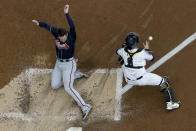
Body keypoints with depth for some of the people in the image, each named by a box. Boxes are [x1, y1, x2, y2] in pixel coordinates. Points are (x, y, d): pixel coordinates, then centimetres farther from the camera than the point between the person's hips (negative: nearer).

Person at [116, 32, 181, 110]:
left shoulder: (123, 51, -14)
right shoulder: (142, 52, -22)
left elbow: (117, 51, 13)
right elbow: (152, 58, -1)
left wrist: (125, 45, 27)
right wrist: (147, 49, 13)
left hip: (129, 80, 4)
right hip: (141, 80, -4)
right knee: (163, 81, 9)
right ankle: (170, 102, 7)